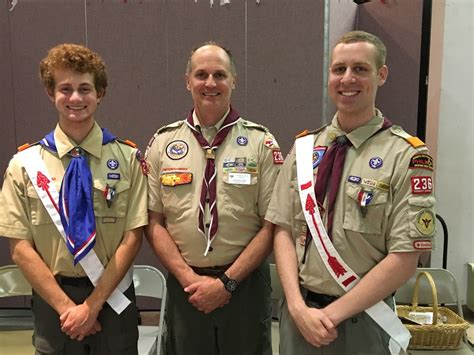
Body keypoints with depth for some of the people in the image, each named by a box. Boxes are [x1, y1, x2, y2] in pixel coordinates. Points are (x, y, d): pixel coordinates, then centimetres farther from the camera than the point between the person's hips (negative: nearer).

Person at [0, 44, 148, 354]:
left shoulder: (127, 158, -6)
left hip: (114, 297, 0)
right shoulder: (25, 164, -4)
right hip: (52, 300, 1)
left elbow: (132, 238, -8)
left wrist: (92, 305, -12)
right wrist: (66, 306, -11)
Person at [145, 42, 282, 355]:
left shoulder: (261, 142, -4)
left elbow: (272, 225, -6)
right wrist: (189, 278, -8)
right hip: (183, 285, 2)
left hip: (246, 283, -1)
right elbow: (154, 222, 1)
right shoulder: (163, 142, 1)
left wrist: (227, 281, -11)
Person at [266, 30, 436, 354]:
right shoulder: (304, 147, 1)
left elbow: (404, 260, -14)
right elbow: (284, 230, -1)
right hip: (297, 314, 3)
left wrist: (332, 313, -14)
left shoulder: (407, 156, -12)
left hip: (362, 321, -3)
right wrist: (298, 306, -11)